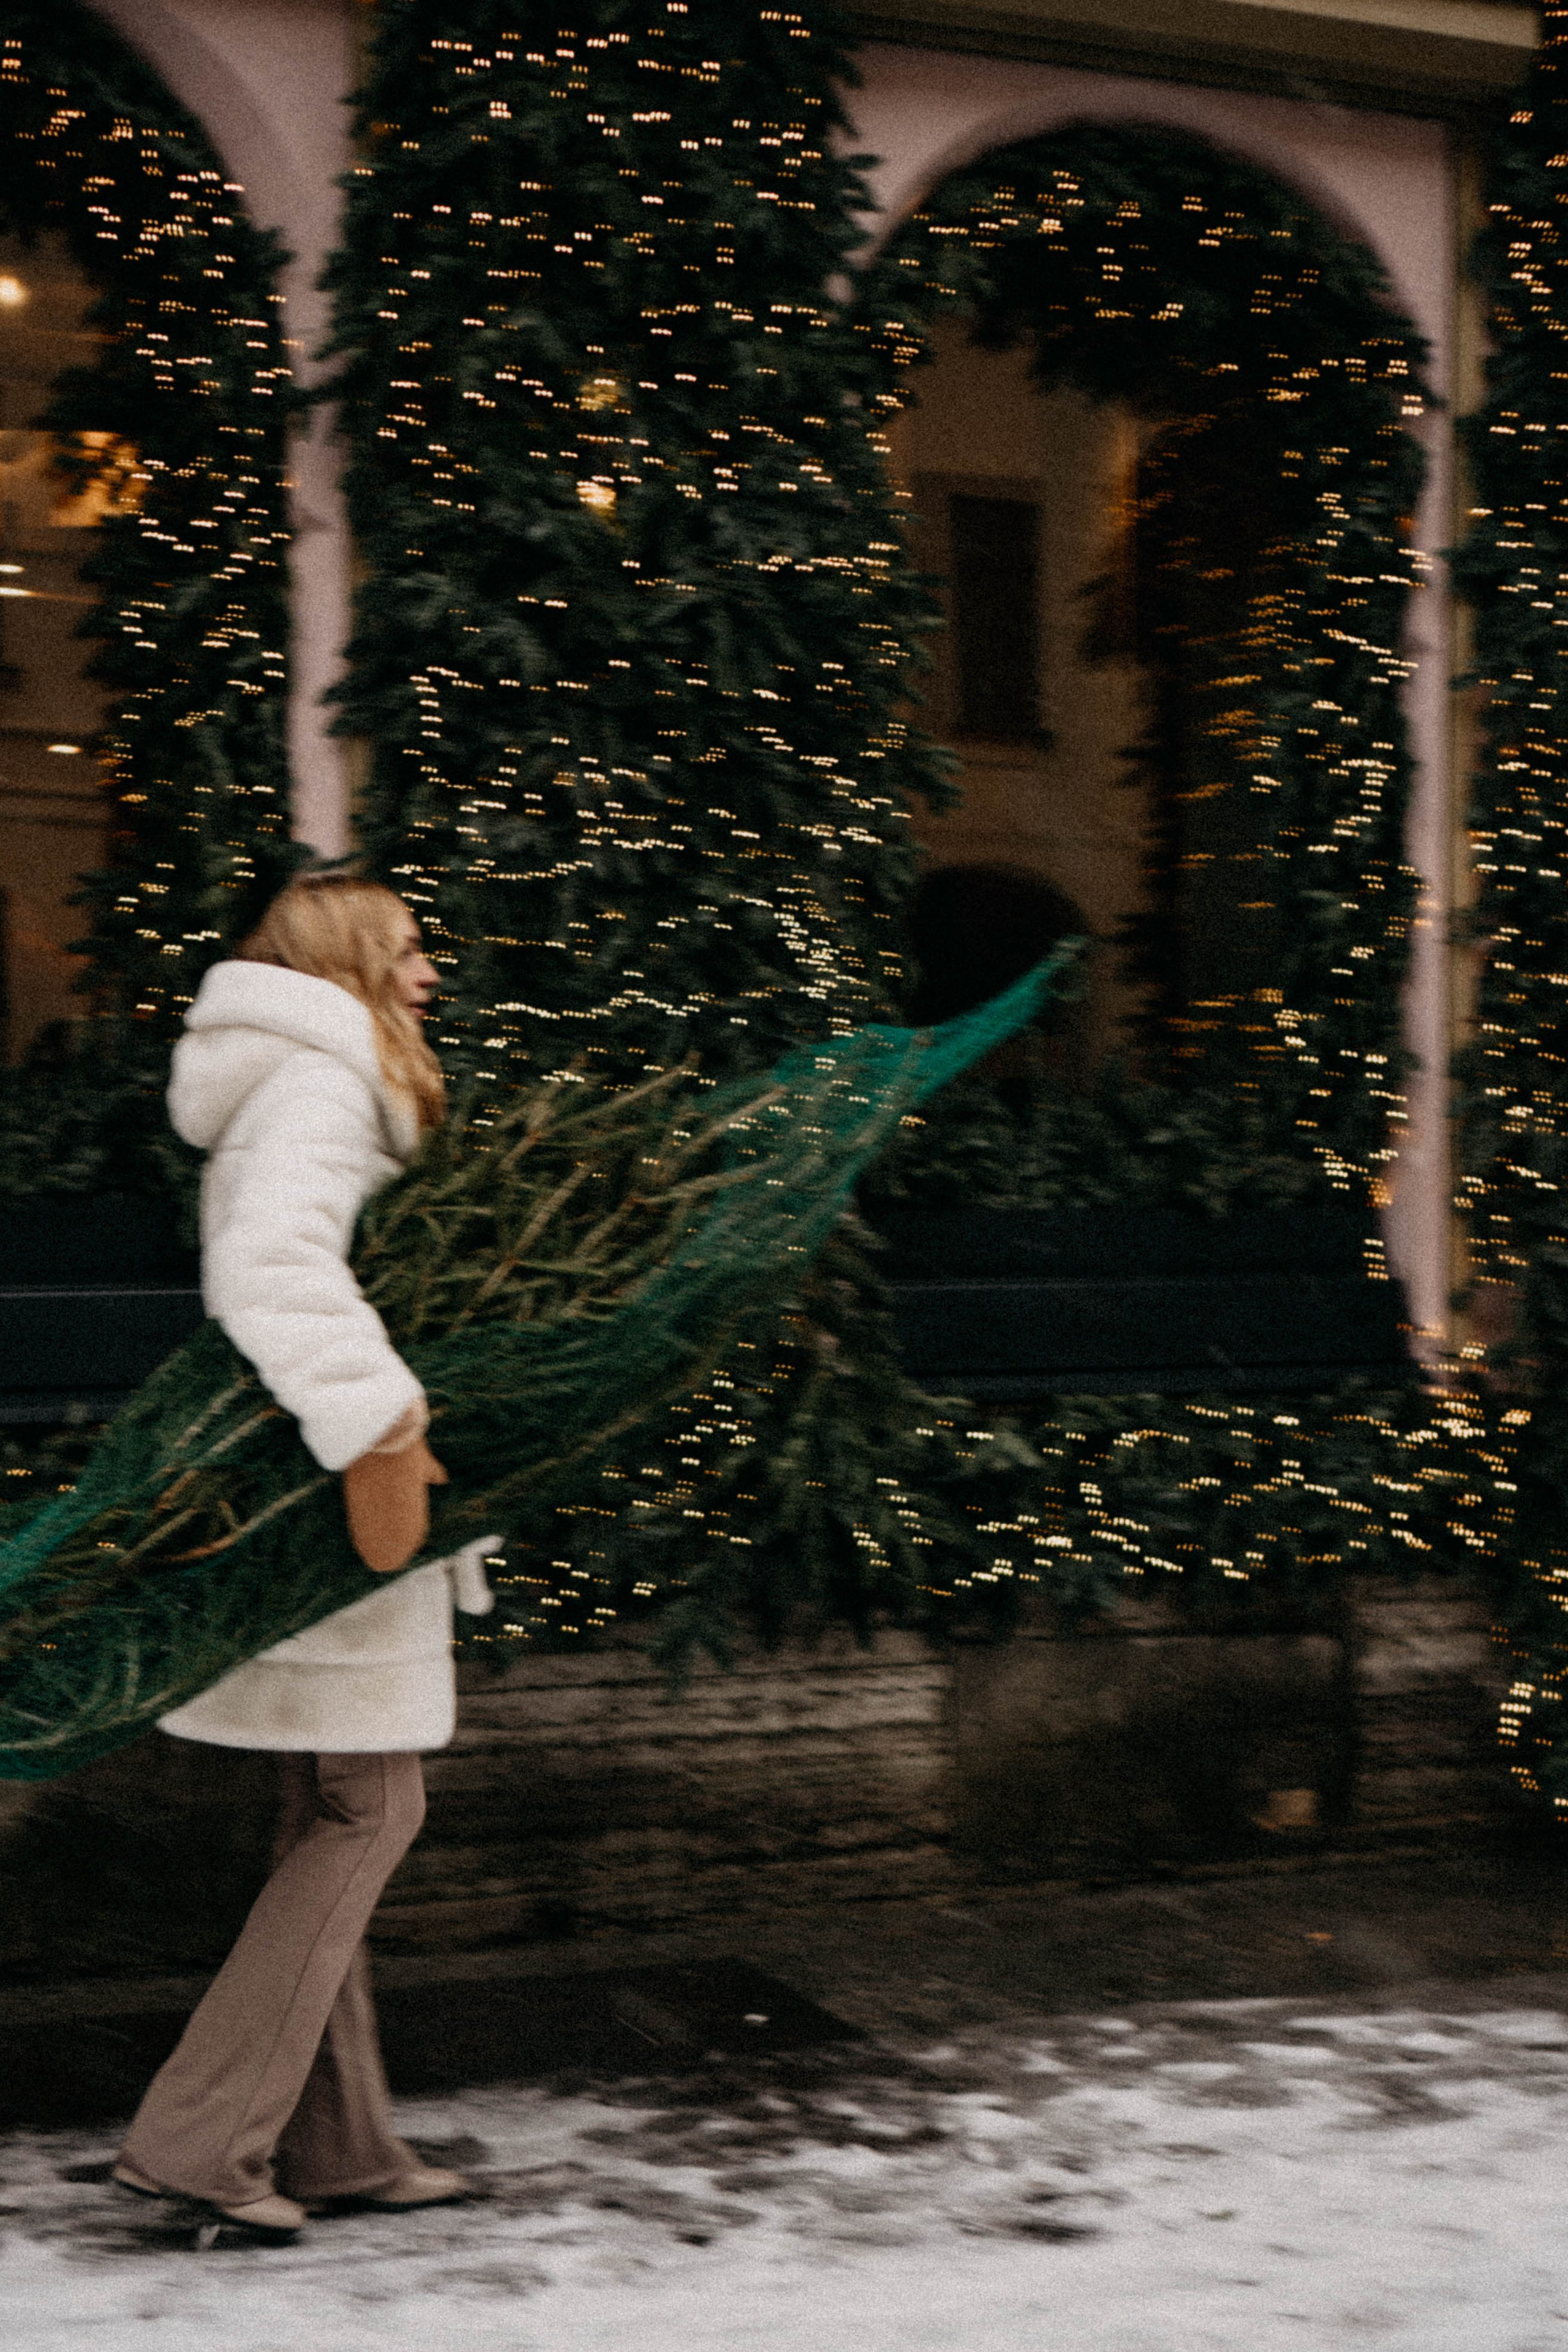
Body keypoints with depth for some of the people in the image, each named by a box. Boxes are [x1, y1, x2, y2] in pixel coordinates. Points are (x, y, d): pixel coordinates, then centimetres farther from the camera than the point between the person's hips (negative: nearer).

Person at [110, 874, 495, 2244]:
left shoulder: (324, 1089, 22)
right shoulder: (318, 1086, -12)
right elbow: (273, 1263, -30)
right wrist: (378, 1430, -35)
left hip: (307, 1512, 11)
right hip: (333, 1515, -11)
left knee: (333, 1821, 12)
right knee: (367, 1814, -6)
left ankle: (338, 2144, 19)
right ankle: (199, 2135, -3)